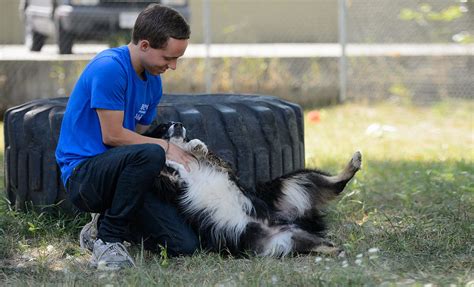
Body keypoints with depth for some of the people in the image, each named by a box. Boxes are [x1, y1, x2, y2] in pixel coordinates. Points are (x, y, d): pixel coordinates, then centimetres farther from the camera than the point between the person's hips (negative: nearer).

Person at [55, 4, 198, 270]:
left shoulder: (153, 81, 10)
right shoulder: (109, 67, -17)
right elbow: (112, 135, -17)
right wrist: (165, 147, -9)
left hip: (118, 171, 8)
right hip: (83, 173, -8)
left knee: (185, 246, -7)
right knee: (150, 154, -37)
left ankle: (107, 226, 14)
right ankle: (108, 239, -19)